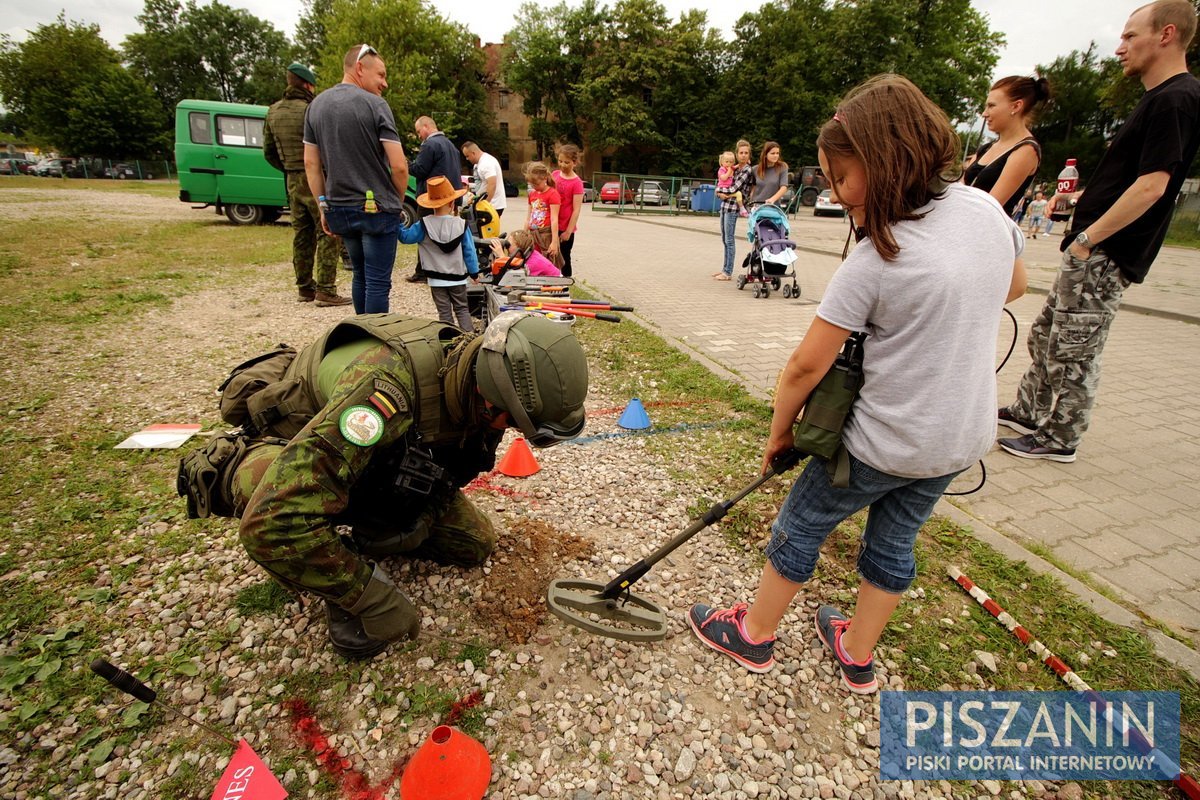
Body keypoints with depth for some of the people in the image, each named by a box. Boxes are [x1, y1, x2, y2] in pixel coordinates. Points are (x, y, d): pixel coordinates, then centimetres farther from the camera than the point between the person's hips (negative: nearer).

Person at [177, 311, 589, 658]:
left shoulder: (475, 376, -20)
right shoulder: (389, 386, -45)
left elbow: (458, 467, 2)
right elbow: (274, 521, -48)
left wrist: (419, 524, -7)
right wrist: (378, 600, -37)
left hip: (376, 464, 6)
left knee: (475, 543, -1)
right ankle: (346, 600, -13)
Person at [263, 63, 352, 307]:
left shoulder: (273, 112, 12)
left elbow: (268, 151, 15)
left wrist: (288, 170, 21)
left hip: (293, 181, 8)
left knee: (302, 235, 12)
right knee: (328, 234, -6)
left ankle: (304, 287, 18)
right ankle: (325, 290, -10)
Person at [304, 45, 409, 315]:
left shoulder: (315, 105, 10)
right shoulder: (375, 104, -9)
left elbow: (311, 163, 10)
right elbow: (399, 166, -13)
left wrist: (323, 206, 15)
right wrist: (398, 202, 2)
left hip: (338, 210, 7)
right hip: (376, 209, -7)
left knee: (360, 275, 20)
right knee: (378, 282, -1)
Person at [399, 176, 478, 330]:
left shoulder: (423, 225, -9)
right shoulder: (461, 224, -7)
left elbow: (405, 236, -3)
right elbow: (469, 251, -3)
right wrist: (474, 272, 7)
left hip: (436, 279, 0)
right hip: (458, 277, 0)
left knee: (444, 312, 6)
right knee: (462, 309, 11)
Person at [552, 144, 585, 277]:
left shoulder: (577, 183, -12)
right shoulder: (554, 174, 5)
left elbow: (576, 210, -14)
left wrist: (568, 231, -15)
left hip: (565, 228, -5)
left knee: (564, 258, 6)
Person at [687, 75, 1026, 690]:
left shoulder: (874, 263, -24)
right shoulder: (988, 210, -4)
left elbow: (806, 366, -19)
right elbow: (1013, 286, 16)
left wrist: (779, 432, -5)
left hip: (884, 445, -7)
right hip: (963, 439, 7)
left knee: (799, 526, 12)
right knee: (894, 541, 21)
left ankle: (754, 635, 32)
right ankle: (858, 655, 41)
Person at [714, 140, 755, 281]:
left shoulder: (747, 170, -8)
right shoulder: (734, 168, 14)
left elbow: (734, 189, -14)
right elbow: (720, 188, 15)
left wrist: (720, 192, 1)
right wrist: (721, 194, -7)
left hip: (733, 207, -8)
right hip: (725, 205, 8)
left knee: (729, 240, -5)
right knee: (724, 240, 14)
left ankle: (728, 273, 0)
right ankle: (725, 268, 24)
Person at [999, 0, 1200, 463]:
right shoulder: (1160, 98, 18)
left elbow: (1151, 186, -22)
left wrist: (1087, 238, -21)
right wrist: (1080, 199, 17)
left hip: (1105, 255, -10)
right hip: (1094, 251, 10)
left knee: (1072, 353, -2)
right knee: (1046, 337, 17)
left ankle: (1060, 440, 10)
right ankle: (1028, 412, 29)